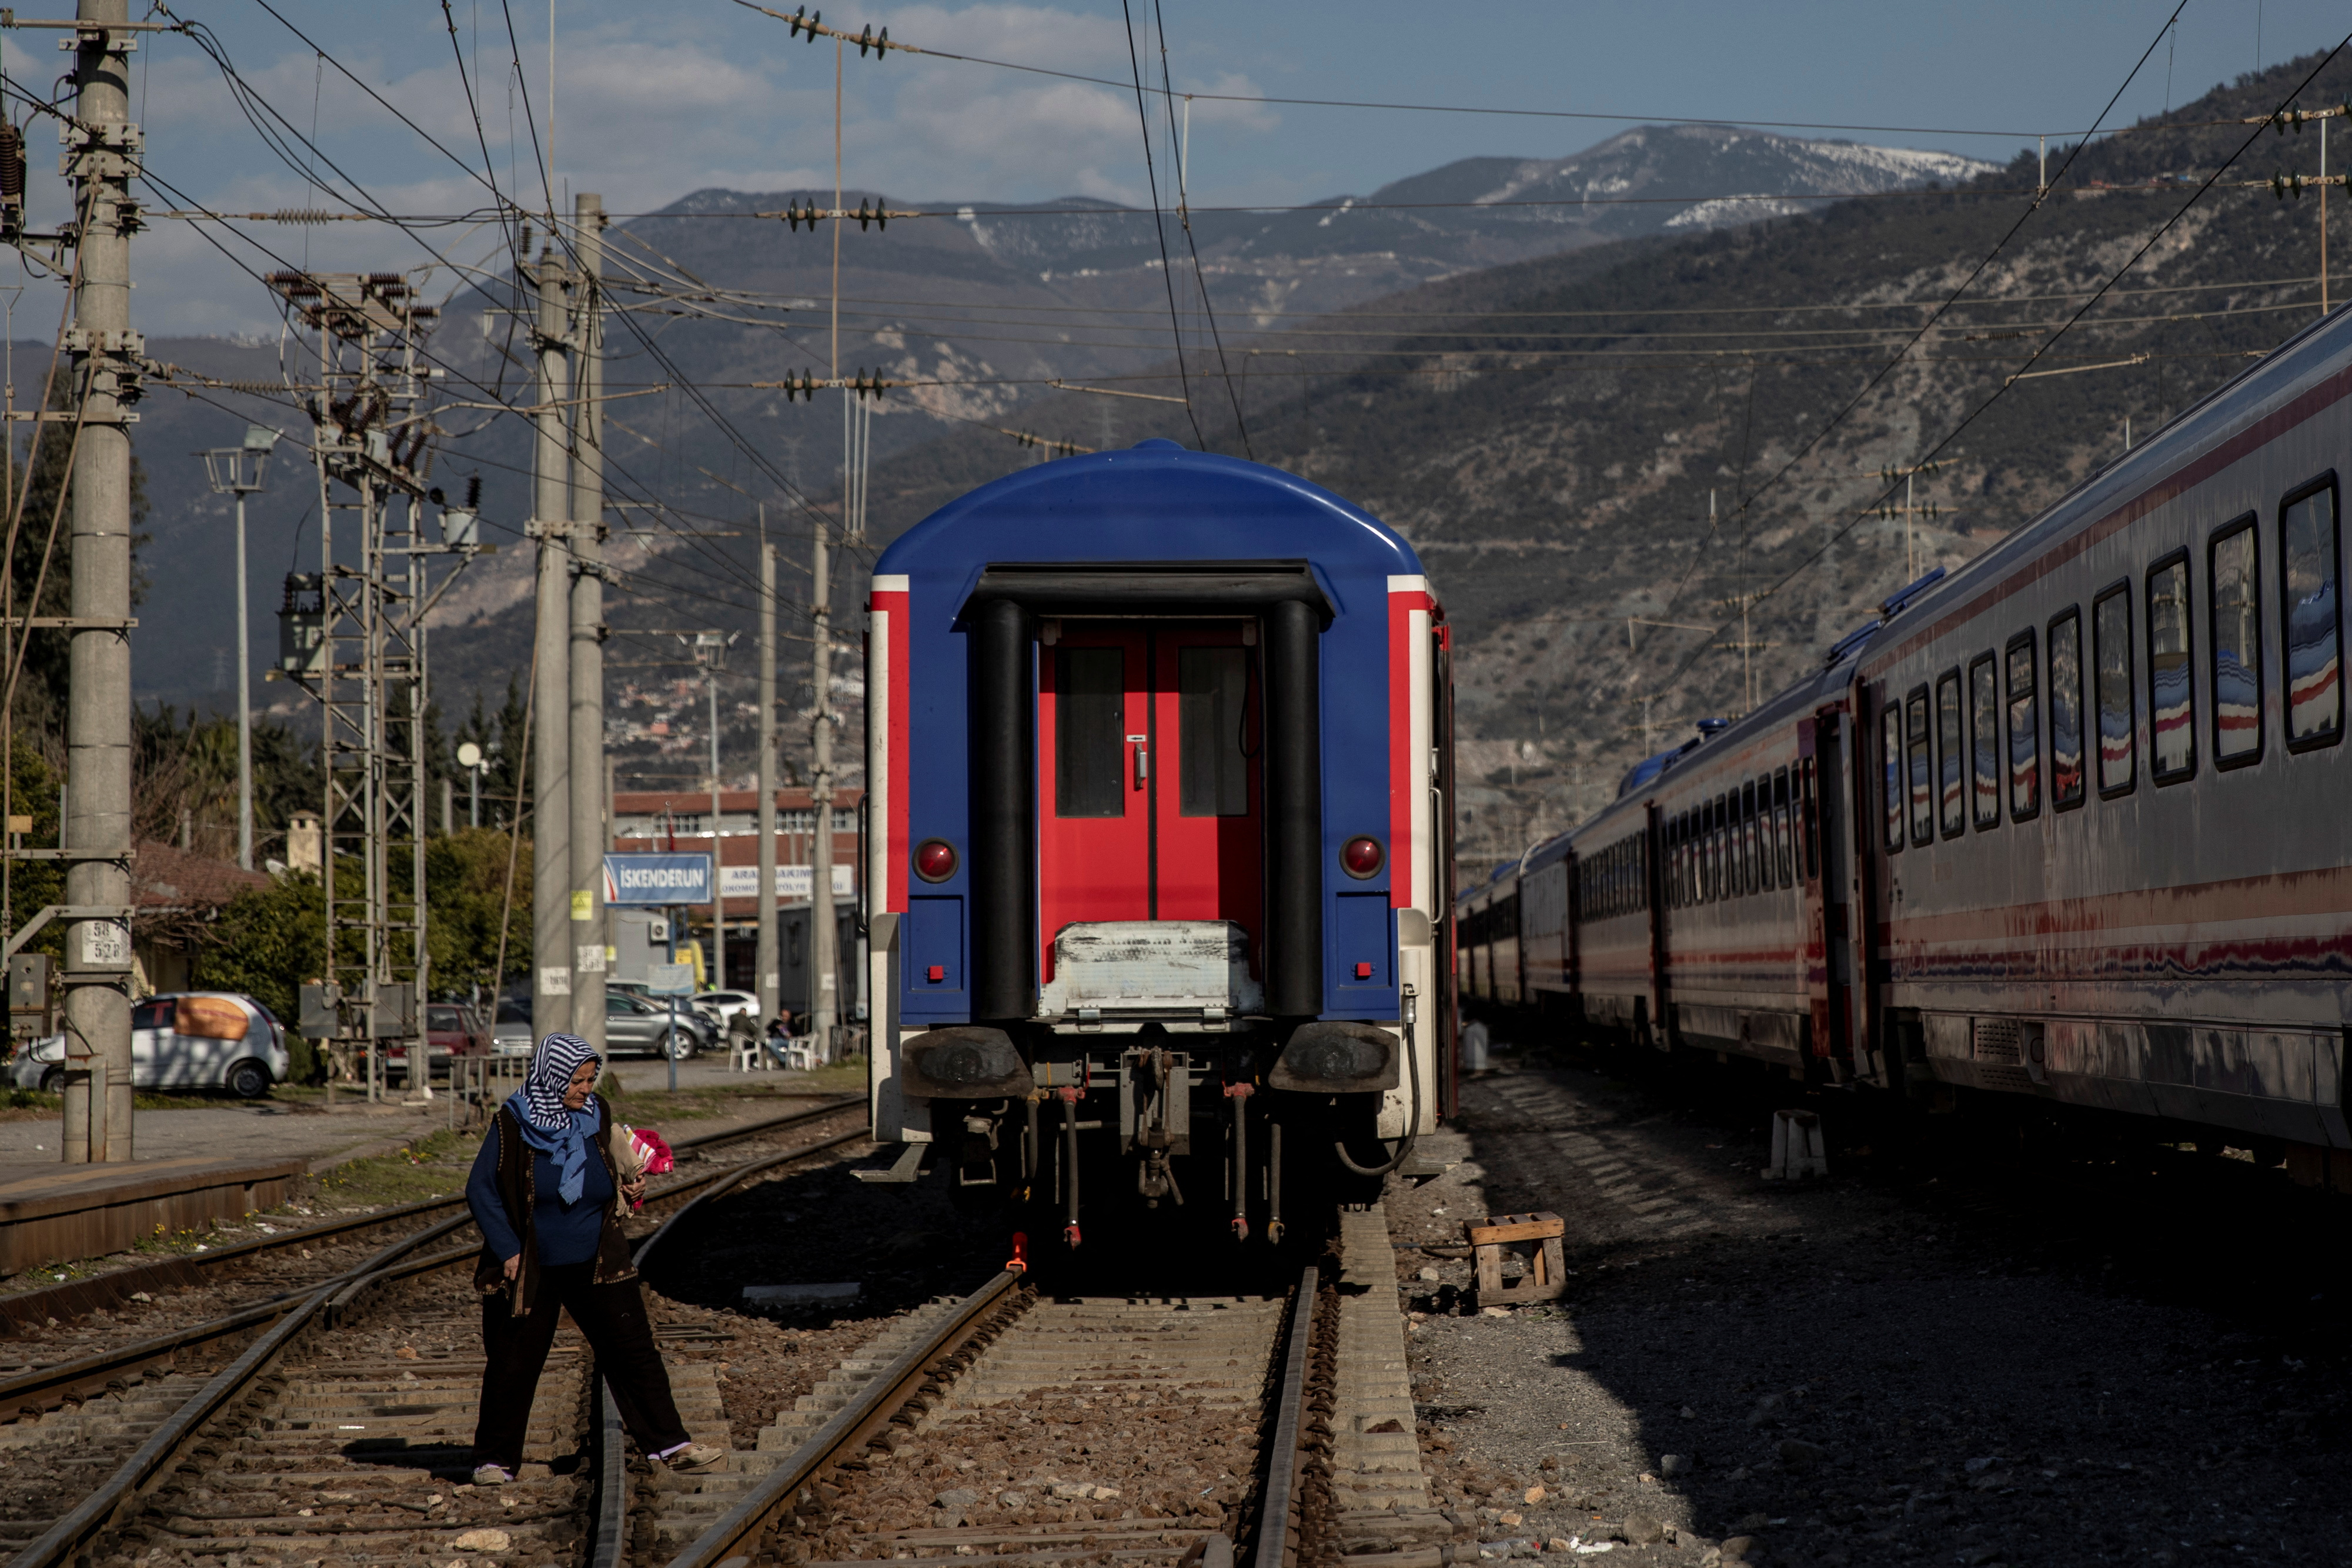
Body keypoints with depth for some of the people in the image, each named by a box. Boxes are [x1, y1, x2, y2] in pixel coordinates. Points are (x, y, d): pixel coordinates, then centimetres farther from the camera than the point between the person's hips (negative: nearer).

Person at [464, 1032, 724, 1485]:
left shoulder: (597, 1116, 0)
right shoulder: (513, 1124, -11)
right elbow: (481, 1191, -8)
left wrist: (628, 1187, -6)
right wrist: (507, 1252, -13)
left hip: (595, 1264, 3)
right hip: (529, 1270, -3)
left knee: (634, 1352, 0)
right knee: (513, 1365, 5)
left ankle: (672, 1446, 5)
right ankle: (494, 1459, 19)